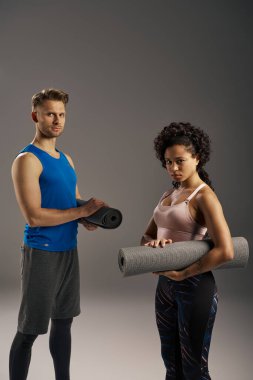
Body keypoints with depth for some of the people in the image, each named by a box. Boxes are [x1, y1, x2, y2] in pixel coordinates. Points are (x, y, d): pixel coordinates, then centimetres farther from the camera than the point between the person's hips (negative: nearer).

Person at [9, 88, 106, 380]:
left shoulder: (66, 159, 13)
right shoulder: (27, 160, -12)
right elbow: (34, 216, -20)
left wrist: (87, 219, -3)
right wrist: (82, 211, -16)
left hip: (69, 251, 8)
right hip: (41, 253, -8)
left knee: (63, 321, 18)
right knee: (28, 331, 3)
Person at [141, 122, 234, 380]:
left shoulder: (203, 196, -14)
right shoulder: (170, 193, 10)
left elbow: (225, 251, -24)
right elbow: (147, 236, 12)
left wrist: (183, 274, -18)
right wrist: (154, 243, -12)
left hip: (194, 287, -8)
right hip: (165, 285, 8)